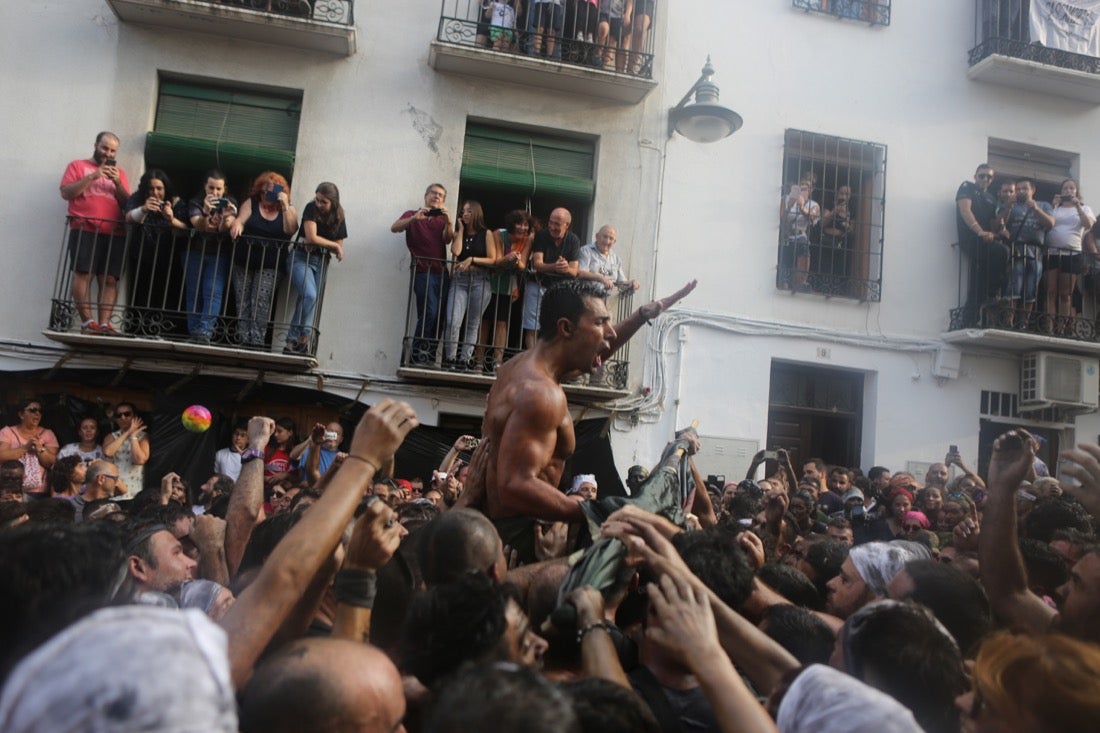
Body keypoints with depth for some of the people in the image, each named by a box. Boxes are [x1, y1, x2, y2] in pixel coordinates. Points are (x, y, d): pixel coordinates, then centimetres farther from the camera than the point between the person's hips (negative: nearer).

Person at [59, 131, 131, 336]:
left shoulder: (119, 173, 22)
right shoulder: (78, 165, 14)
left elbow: (127, 204, 14)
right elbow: (66, 192, 1)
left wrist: (118, 182, -1)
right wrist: (93, 176, -5)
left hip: (114, 233, 3)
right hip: (85, 229, -3)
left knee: (110, 279, -7)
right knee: (83, 273, -12)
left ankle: (104, 323, -11)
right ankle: (87, 322, -16)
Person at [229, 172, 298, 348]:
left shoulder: (288, 209, 4)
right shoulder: (251, 203, 6)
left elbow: (290, 230, -12)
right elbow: (240, 219, -7)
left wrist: (285, 206, -18)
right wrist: (236, 225, -30)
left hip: (269, 266, -2)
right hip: (243, 262, 2)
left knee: (261, 303, -13)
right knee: (243, 303, 1)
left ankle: (257, 341, -13)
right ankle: (243, 340, 5)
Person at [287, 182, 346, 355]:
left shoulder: (338, 218, 3)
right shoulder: (311, 209, -8)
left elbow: (339, 248, 3)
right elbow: (311, 237, -18)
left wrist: (319, 242, -12)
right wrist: (333, 245, -7)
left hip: (321, 262, 4)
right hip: (301, 258, -4)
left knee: (305, 300, -2)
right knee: (309, 295, -25)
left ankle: (292, 341, 0)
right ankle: (304, 336, -17)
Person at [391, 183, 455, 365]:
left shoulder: (442, 220, 19)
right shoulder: (413, 215, 12)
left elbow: (447, 239, 0)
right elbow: (394, 228, -5)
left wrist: (449, 221, -18)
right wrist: (415, 218, -20)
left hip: (441, 272, 4)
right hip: (423, 271, -4)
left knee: (439, 316, -1)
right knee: (429, 311, -20)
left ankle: (429, 357, 4)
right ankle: (416, 353, -11)